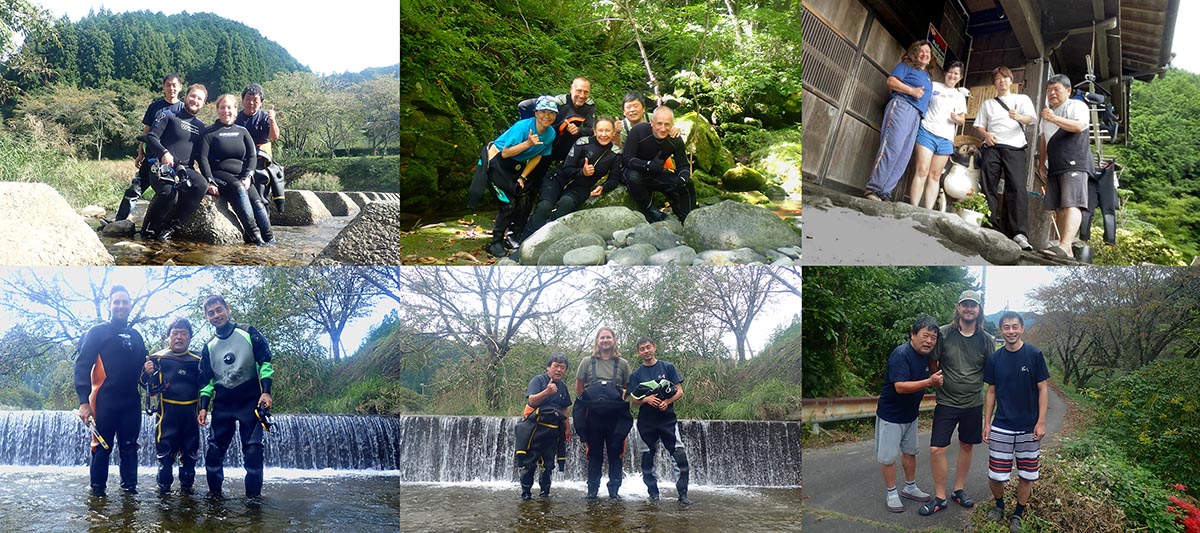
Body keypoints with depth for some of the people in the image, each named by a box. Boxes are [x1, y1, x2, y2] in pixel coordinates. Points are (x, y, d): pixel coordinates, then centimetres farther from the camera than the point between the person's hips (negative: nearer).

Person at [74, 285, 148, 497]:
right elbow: (82, 366, -8)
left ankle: (129, 488, 14)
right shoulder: (97, 332, 0)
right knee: (102, 446, 0)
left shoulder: (136, 336, 16)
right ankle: (98, 491, 9)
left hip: (131, 402, 5)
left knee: (129, 447, 7)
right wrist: (84, 401, -17)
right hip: (104, 401, -5)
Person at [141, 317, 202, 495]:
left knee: (190, 452, 9)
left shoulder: (197, 360, 9)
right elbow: (150, 386, 3)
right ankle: (163, 486, 11)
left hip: (191, 413, 2)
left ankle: (187, 486, 20)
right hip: (167, 413, -2)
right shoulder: (158, 358, 4)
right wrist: (148, 373, -16)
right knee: (165, 452, 0)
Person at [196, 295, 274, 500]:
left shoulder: (248, 334, 1)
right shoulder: (209, 347, 13)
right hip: (222, 405, 4)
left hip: (250, 402, -4)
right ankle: (214, 492, 13)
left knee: (253, 450, -6)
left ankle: (253, 495, 1)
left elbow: (265, 362, -2)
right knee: (214, 450, 1)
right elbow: (206, 381, 15)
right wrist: (203, 407, 5)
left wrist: (265, 391, -12)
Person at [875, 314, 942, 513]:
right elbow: (900, 387, -37)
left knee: (910, 451, 20)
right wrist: (929, 382, -45)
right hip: (890, 414, -8)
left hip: (910, 414, 8)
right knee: (888, 456, 0)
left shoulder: (925, 355, -2)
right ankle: (892, 493, 15)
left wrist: (936, 380, -1)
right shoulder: (901, 355, -28)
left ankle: (910, 488, 35)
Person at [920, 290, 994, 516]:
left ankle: (959, 490, 32)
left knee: (967, 446, 15)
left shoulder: (986, 340, -2)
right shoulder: (944, 334, -7)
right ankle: (939, 497, 7)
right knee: (936, 449, -7)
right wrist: (939, 381, -3)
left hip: (973, 403, 2)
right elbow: (932, 363, 2)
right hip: (946, 402, -2)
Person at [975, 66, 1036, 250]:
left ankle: (1018, 234, -24)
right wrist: (986, 135, -5)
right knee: (989, 188, -7)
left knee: (1017, 189, -16)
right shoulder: (987, 104, 25)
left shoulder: (1022, 99, 18)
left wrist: (1019, 117, -23)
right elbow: (979, 126, 19)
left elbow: (1030, 119, 1)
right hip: (992, 147, 3)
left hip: (1014, 147, -3)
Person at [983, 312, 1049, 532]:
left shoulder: (1034, 354, -7)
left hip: (1029, 428, -1)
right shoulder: (994, 359, 0)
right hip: (1001, 427, 1)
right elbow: (991, 392, 7)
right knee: (995, 476, 0)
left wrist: (1041, 422, -8)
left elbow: (1042, 389, -4)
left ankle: (1018, 515, 26)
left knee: (1027, 475, 7)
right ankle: (999, 504, 29)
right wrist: (986, 423, 4)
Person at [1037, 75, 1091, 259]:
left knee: (1071, 205, -21)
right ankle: (1067, 251, 3)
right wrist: (1042, 161, 25)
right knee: (1058, 209, 2)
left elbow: (1079, 126, -18)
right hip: (1055, 167, 8)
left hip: (1075, 164, -8)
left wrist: (1054, 119, -26)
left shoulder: (1076, 106, 1)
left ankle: (1065, 246, -36)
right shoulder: (1047, 112, 26)